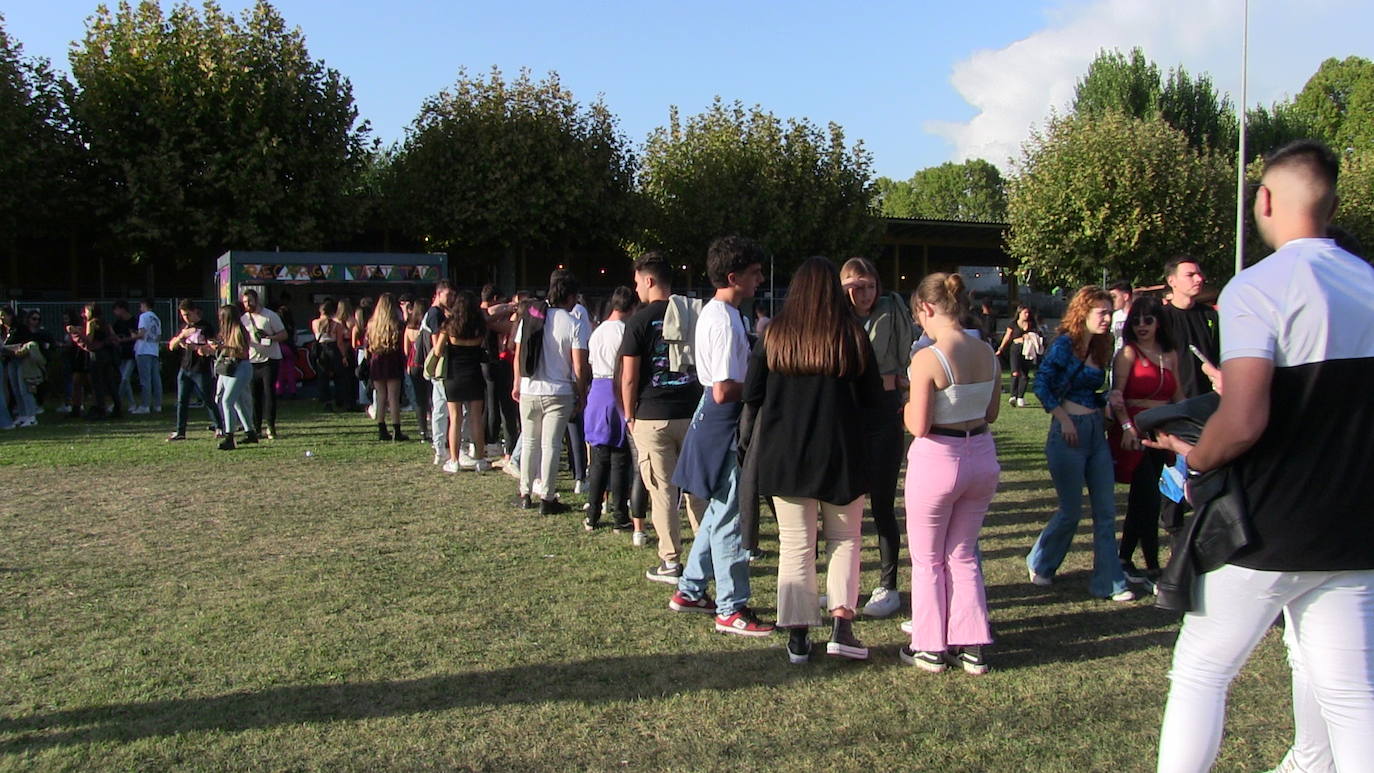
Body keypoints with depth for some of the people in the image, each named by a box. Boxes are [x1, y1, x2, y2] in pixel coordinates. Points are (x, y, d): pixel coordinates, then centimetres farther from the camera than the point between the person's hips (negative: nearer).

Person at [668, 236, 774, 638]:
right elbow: (725, 390, -25)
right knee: (729, 517, -2)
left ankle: (690, 589, 30)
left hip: (713, 421, 11)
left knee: (719, 510, 20)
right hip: (724, 425, -11)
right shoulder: (726, 321, -20)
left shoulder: (712, 312, 12)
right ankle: (731, 609, 7)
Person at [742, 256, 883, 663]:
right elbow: (875, 403, -2)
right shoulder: (853, 335, -6)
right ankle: (841, 625, 1)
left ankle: (798, 637, 11)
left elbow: (751, 395, 0)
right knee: (844, 538, 14)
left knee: (795, 543, 8)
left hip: (784, 452, 1)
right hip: (842, 453, -1)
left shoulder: (774, 333, -3)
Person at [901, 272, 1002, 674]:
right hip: (982, 456, 6)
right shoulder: (988, 354, -1)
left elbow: (919, 426, -19)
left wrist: (906, 407, 1)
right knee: (963, 555, 20)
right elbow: (991, 413, 10)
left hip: (938, 460, -6)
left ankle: (931, 648, 23)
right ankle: (972, 647, 22)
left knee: (928, 560, 14)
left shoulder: (927, 358, -20)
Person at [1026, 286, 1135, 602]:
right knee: (1071, 510, 1)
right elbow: (1041, 384, -17)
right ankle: (1039, 564, 24)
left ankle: (1108, 582, 11)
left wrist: (1108, 399, 1)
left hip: (1096, 432, 7)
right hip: (1069, 431, -7)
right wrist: (1063, 419, -18)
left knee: (1106, 511, 5)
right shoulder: (1064, 344, -10)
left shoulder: (1099, 348, 13)